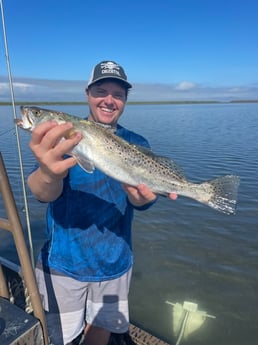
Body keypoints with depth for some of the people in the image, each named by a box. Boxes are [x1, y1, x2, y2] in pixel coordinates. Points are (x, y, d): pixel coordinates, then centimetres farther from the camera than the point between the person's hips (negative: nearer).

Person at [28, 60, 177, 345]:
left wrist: (141, 194, -36)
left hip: (115, 261, 3)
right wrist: (49, 174, -49)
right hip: (63, 261, -2)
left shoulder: (136, 144, -1)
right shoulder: (61, 136, -10)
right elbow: (43, 194, -25)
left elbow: (140, 199, -12)